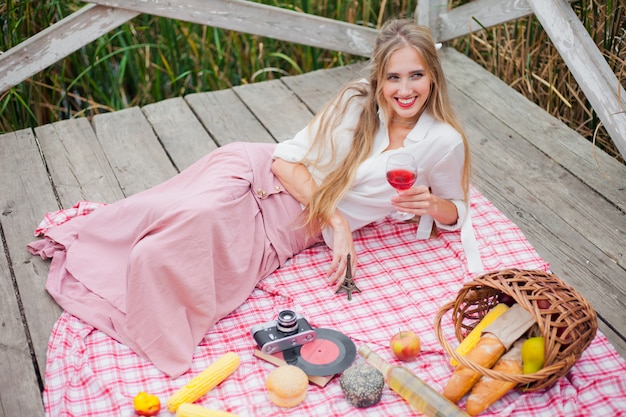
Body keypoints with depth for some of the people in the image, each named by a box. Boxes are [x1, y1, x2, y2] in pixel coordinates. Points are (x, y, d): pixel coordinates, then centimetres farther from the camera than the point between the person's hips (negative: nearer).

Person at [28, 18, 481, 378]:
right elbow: (288, 158, -7)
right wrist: (336, 218, -17)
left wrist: (431, 204, -13)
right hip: (256, 171, 0)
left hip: (283, 232, 0)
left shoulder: (444, 143, -5)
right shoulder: (357, 102, -6)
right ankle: (73, 239, 3)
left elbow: (456, 212, 11)